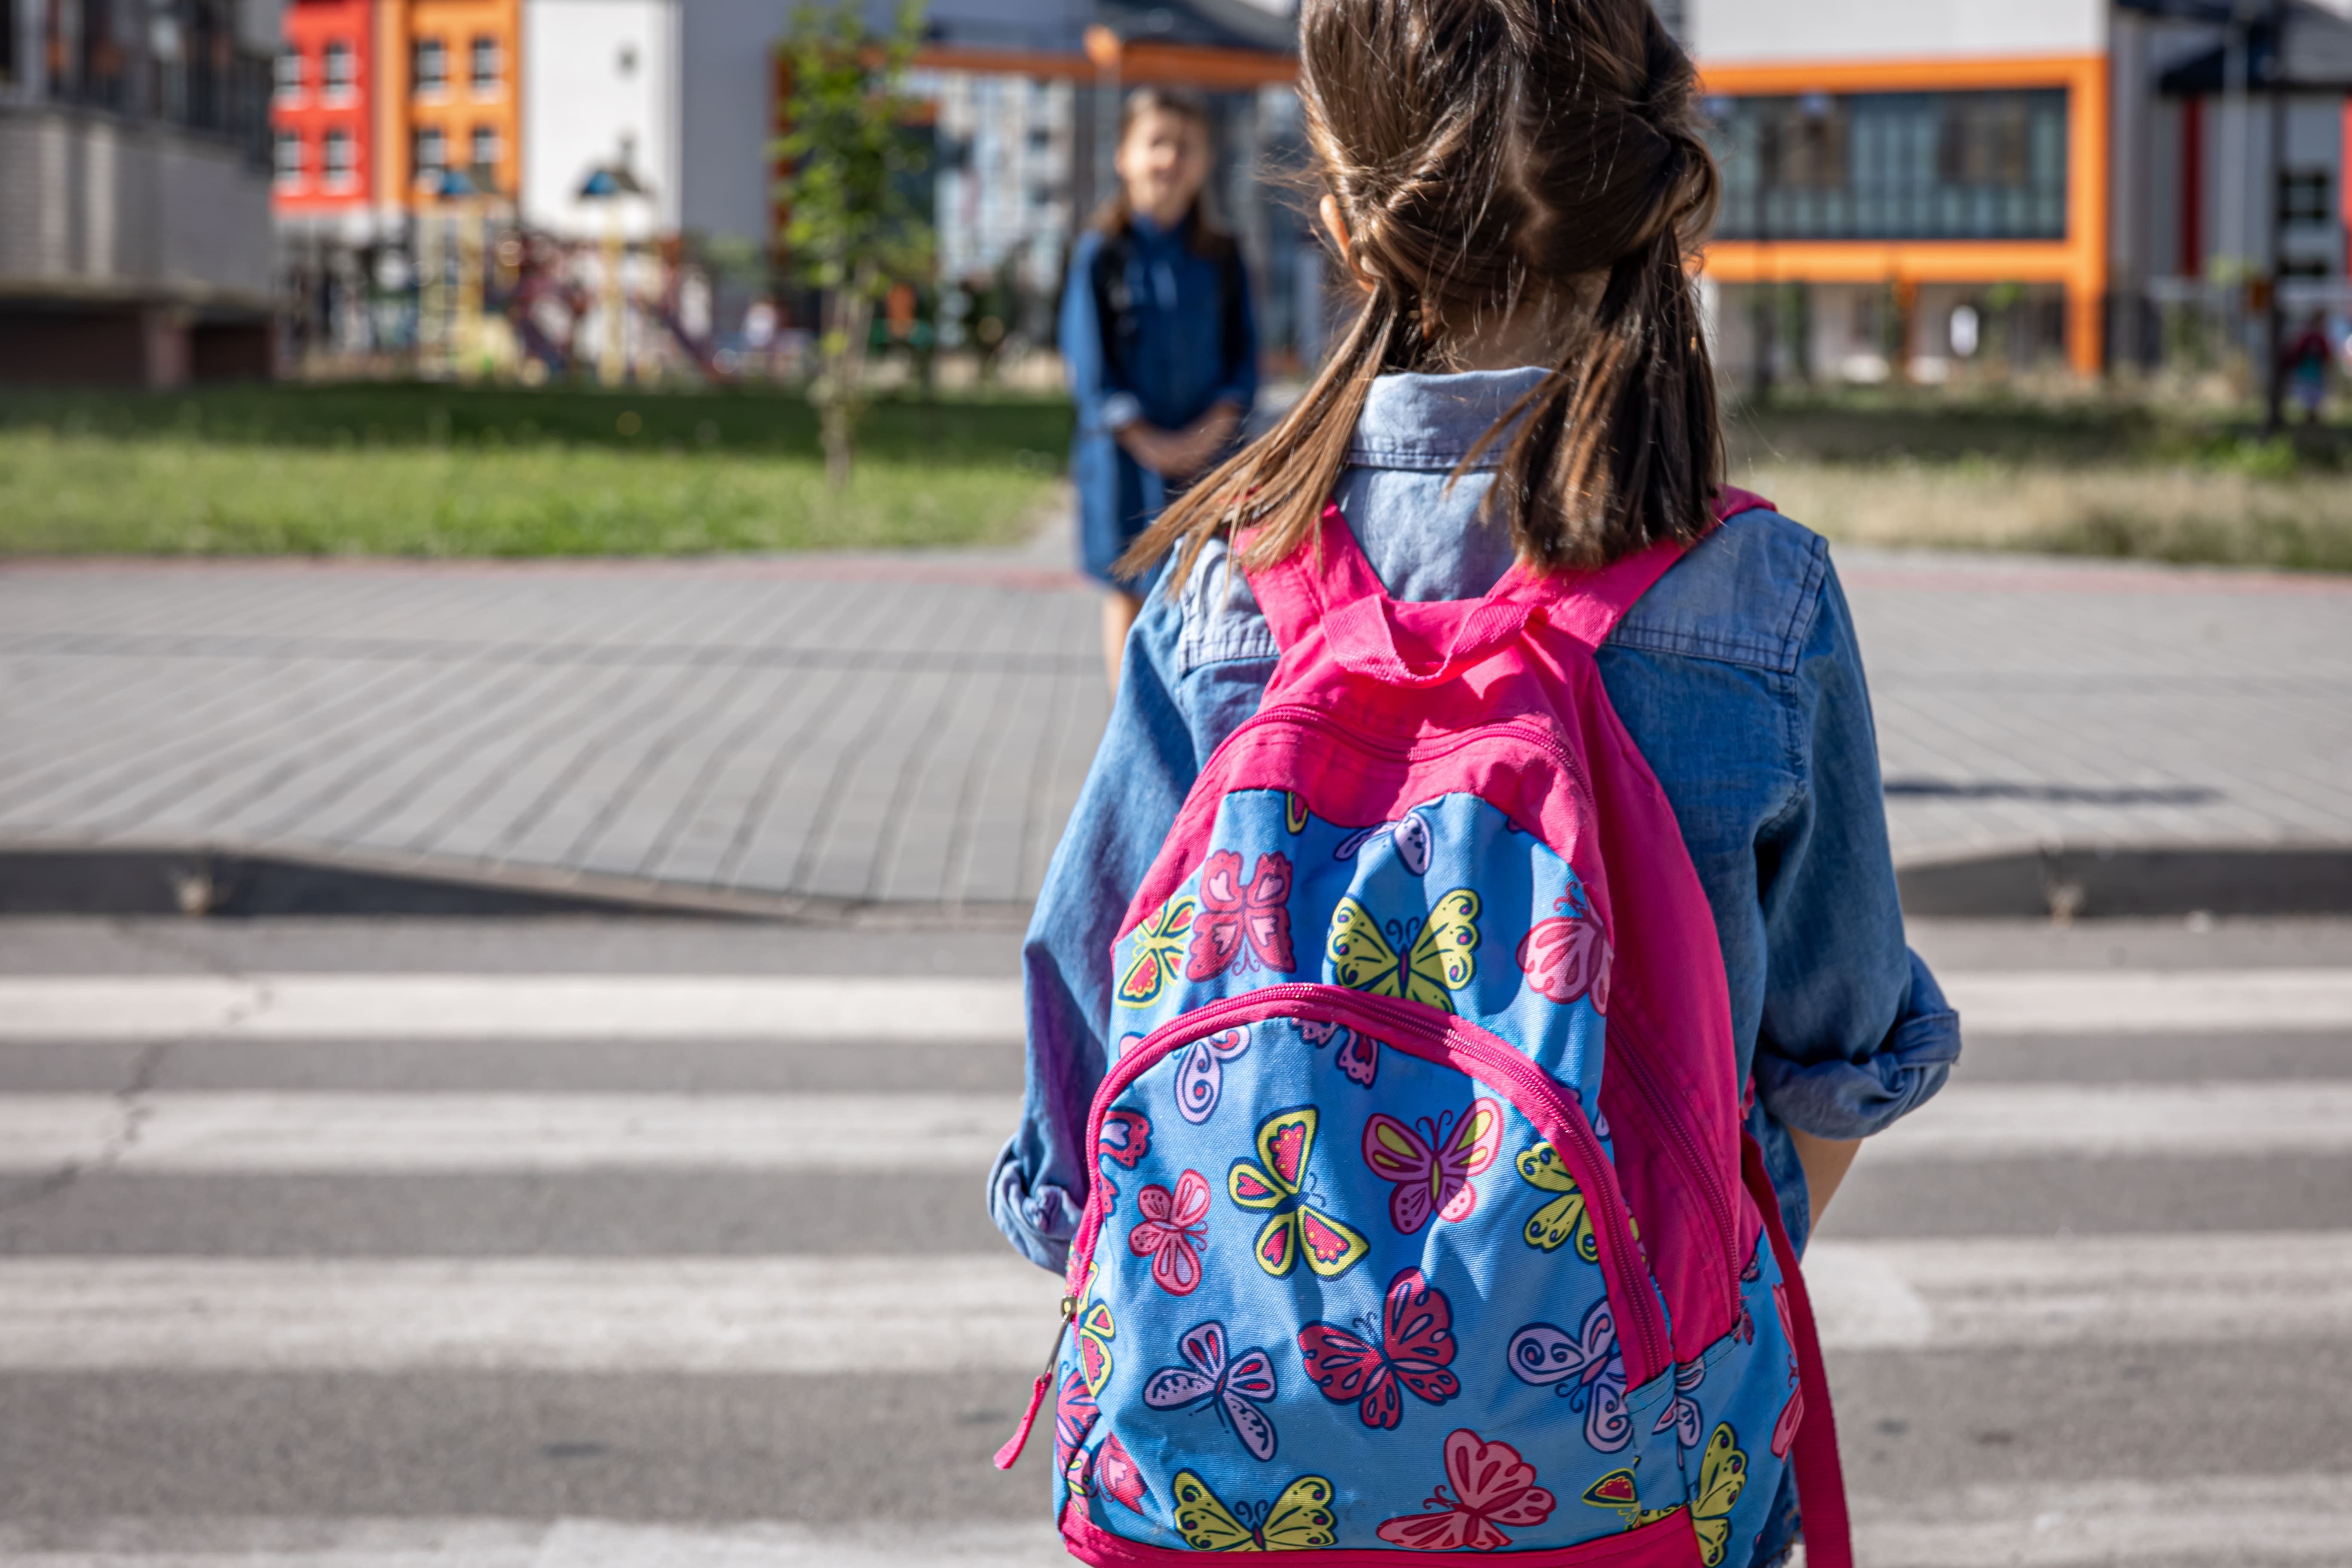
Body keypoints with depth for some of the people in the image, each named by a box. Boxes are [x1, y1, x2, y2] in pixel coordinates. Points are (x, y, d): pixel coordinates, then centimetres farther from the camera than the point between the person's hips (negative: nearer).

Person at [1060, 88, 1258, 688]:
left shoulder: (1222, 257, 7)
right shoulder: (1101, 254, 0)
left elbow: (1244, 353, 7)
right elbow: (1088, 359, -3)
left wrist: (1215, 426, -11)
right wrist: (1145, 440, -12)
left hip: (1206, 451, 2)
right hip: (1127, 454, -1)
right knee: (1128, 595, 3)